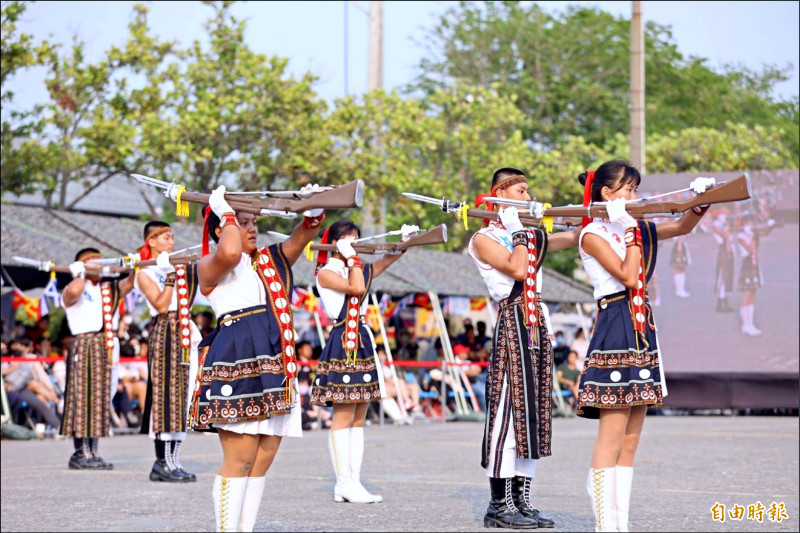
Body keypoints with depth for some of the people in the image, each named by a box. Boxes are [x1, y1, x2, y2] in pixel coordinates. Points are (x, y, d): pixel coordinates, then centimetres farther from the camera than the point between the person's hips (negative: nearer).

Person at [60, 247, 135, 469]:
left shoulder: (110, 289, 20)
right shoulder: (74, 290, 0)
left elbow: (130, 282, 10)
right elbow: (74, 291, -23)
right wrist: (80, 274, -6)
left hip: (107, 348, 7)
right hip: (83, 346, -7)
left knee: (101, 399, 6)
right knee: (82, 397, -9)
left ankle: (93, 452, 10)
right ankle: (80, 453, -9)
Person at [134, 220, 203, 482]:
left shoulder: (179, 265, 18)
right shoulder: (145, 273, -1)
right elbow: (161, 305, -12)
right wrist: (170, 276, -15)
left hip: (185, 333, 7)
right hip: (164, 332, -7)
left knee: (182, 397, 5)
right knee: (165, 394, -10)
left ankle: (173, 460, 8)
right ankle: (162, 463, -8)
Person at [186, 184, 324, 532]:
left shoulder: (271, 260, 20)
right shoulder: (210, 266, -1)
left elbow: (301, 237, 10)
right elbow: (230, 253, -23)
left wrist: (314, 211, -10)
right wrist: (226, 213, -8)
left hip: (274, 368, 7)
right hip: (235, 364, -7)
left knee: (263, 459, 4)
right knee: (239, 458, -10)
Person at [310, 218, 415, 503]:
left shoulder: (360, 269, 17)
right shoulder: (326, 273, -5)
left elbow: (389, 258, 14)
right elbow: (357, 288, -18)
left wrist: (404, 240, -4)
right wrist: (352, 258, -9)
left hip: (362, 343, 8)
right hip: (342, 344, -8)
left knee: (358, 418, 6)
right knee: (343, 417, -8)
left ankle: (353, 483, 7)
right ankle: (344, 484, -6)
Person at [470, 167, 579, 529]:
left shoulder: (531, 236, 21)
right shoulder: (484, 238, -1)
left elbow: (576, 237, 14)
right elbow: (517, 269, -16)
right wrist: (519, 232, -7)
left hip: (535, 325, 8)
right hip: (511, 325, -8)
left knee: (533, 410, 6)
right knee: (509, 409, -10)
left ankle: (521, 501, 9)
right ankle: (499, 506, -7)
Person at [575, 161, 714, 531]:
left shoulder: (636, 228, 16)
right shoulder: (593, 234, -7)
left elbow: (682, 227, 20)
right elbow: (628, 276, -16)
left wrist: (700, 201, 3)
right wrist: (630, 232, -10)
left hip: (641, 330, 9)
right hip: (616, 329, -9)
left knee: (630, 439, 7)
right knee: (612, 436, -10)